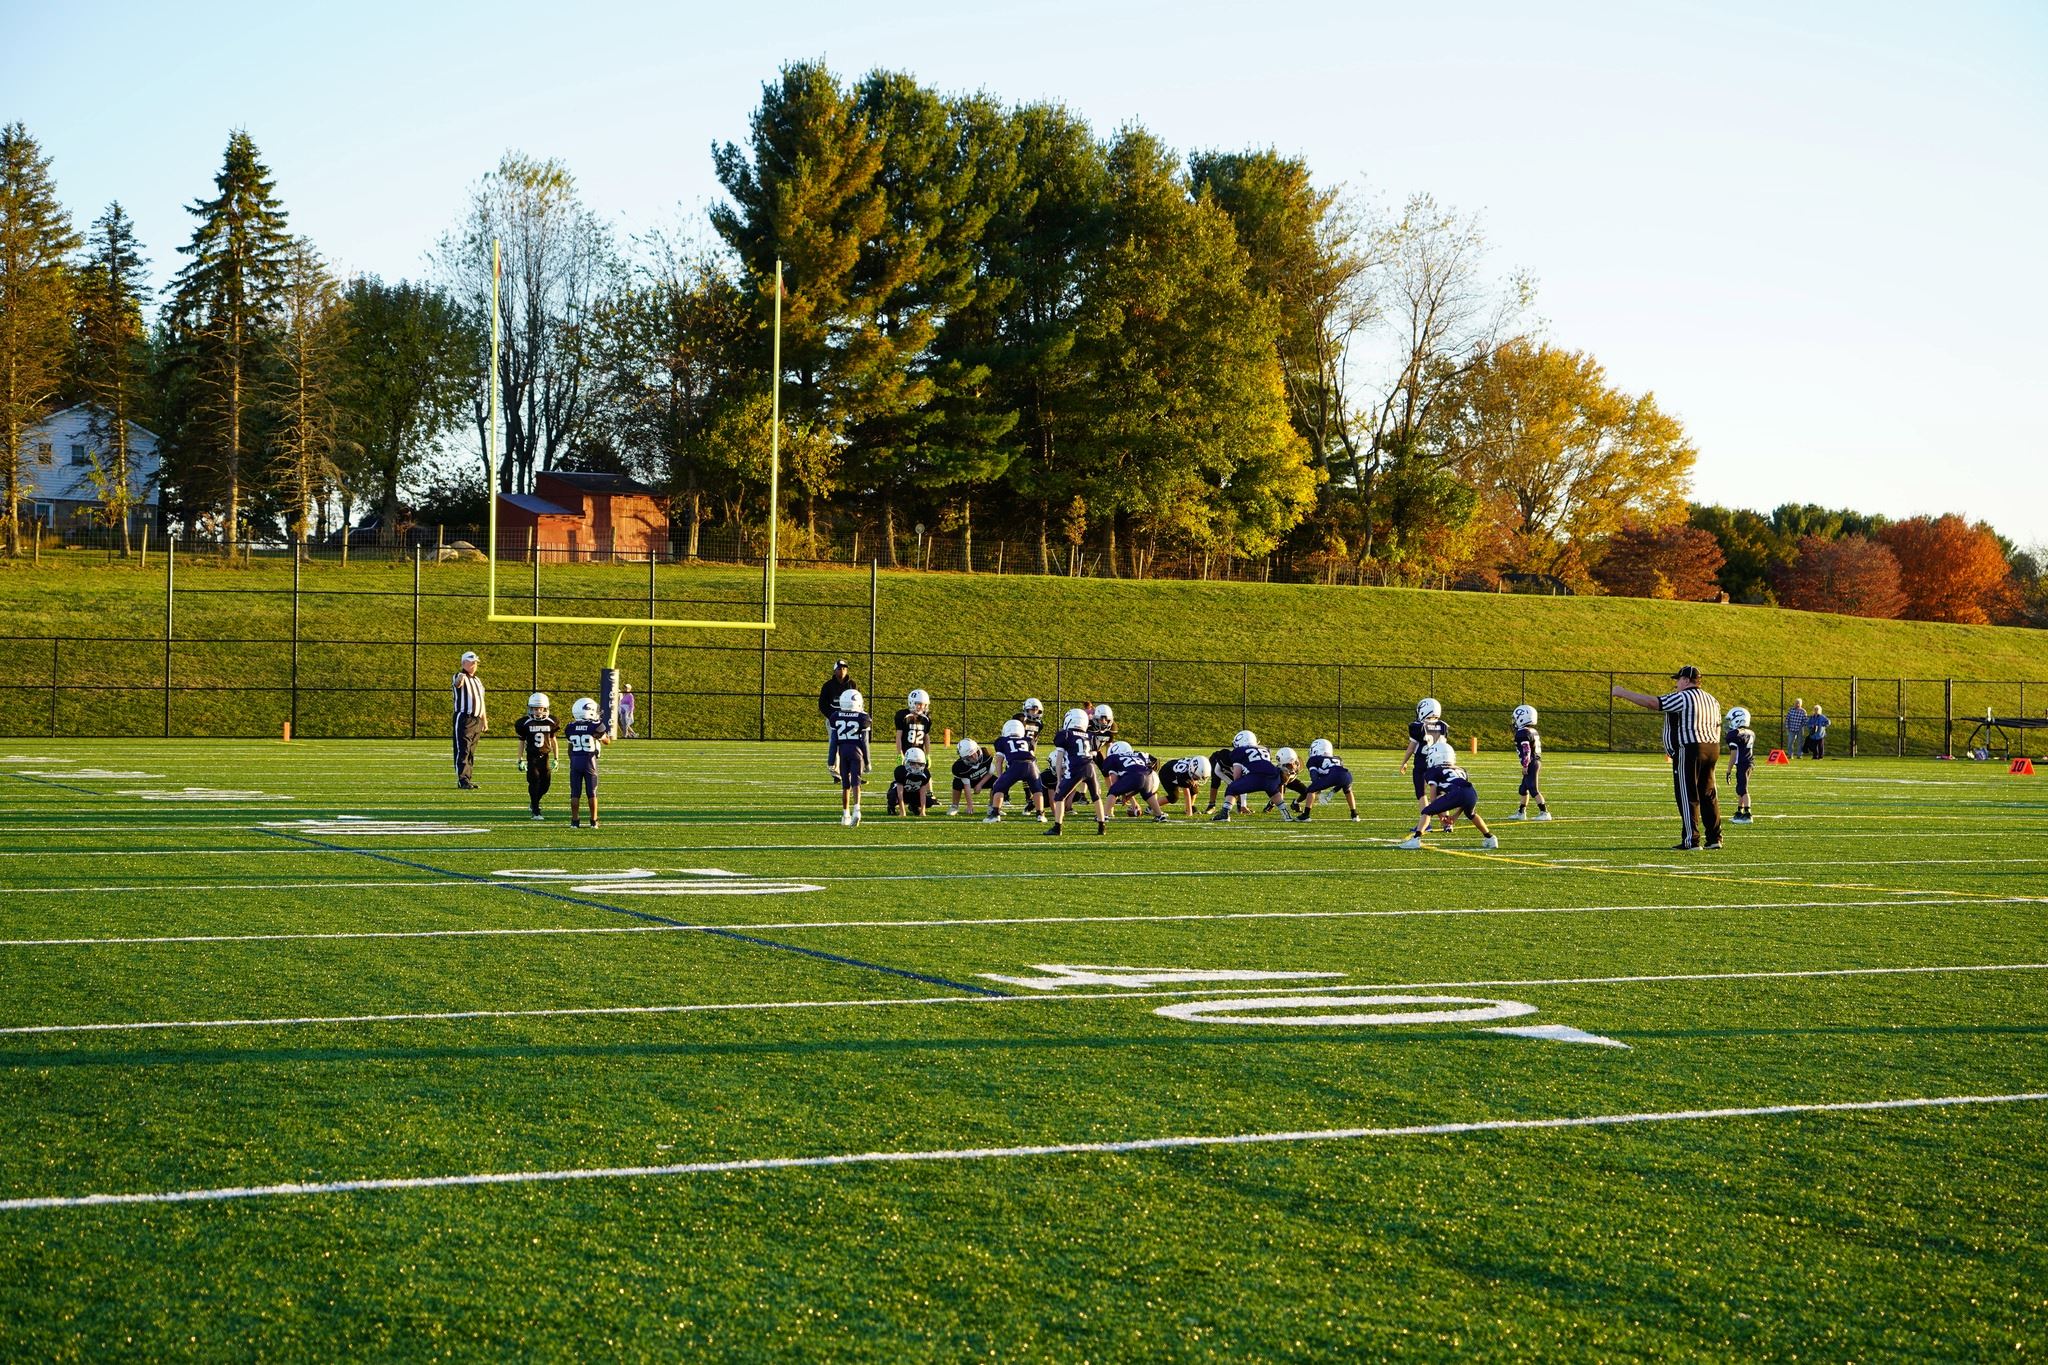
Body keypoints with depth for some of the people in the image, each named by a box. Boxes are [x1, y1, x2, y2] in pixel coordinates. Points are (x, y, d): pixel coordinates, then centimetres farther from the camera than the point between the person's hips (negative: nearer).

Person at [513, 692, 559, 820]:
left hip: (545, 756, 3)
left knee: (546, 782, 0)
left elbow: (553, 740, 11)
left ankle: (534, 801, 27)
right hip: (532, 757, -3)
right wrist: (521, 760, -1)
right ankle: (536, 811, -3)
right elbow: (522, 742, 2)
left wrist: (555, 759, 11)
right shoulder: (526, 723, -5)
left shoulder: (550, 722, 1)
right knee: (534, 783, -8)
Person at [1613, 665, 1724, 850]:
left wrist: (1623, 693, -10)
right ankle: (1714, 838, 14)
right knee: (1708, 794, 13)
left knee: (1688, 796, -5)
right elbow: (1717, 728, 20)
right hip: (1712, 748, 8)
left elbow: (1652, 703, -15)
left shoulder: (1682, 698, -10)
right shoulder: (1711, 700, 17)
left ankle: (1691, 840, -6)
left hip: (1689, 750, -8)